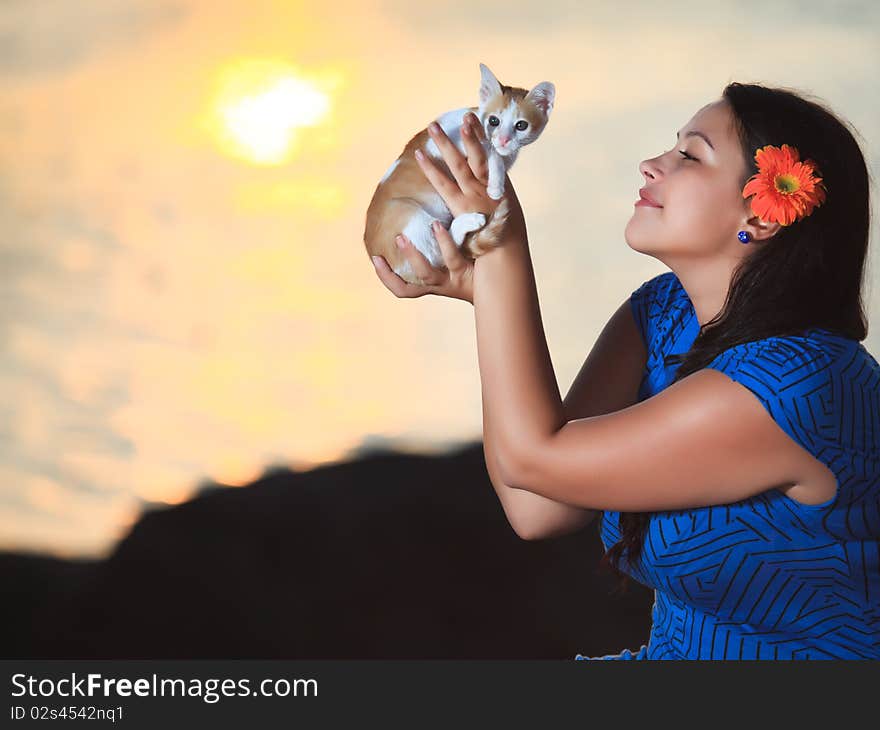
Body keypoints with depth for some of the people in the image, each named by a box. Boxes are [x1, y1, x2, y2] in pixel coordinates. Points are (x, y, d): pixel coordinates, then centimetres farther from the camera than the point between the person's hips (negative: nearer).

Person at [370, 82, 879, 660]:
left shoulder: (794, 386, -24)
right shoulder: (661, 313, 0)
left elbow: (531, 456, -21)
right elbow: (539, 511, -8)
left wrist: (502, 249, -18)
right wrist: (481, 288, -10)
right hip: (673, 649, 7)